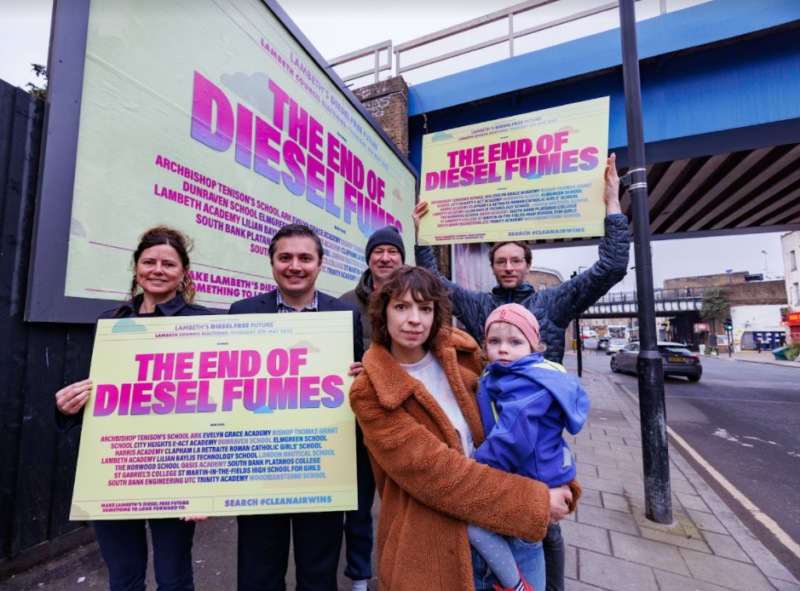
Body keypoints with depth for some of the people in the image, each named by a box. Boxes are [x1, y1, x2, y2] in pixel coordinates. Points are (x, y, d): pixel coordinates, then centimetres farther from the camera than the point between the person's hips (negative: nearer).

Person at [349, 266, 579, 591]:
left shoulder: (459, 353, -6)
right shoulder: (370, 393, -18)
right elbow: (432, 469, -22)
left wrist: (561, 481, -9)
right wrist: (534, 503, -21)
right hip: (429, 547, -4)